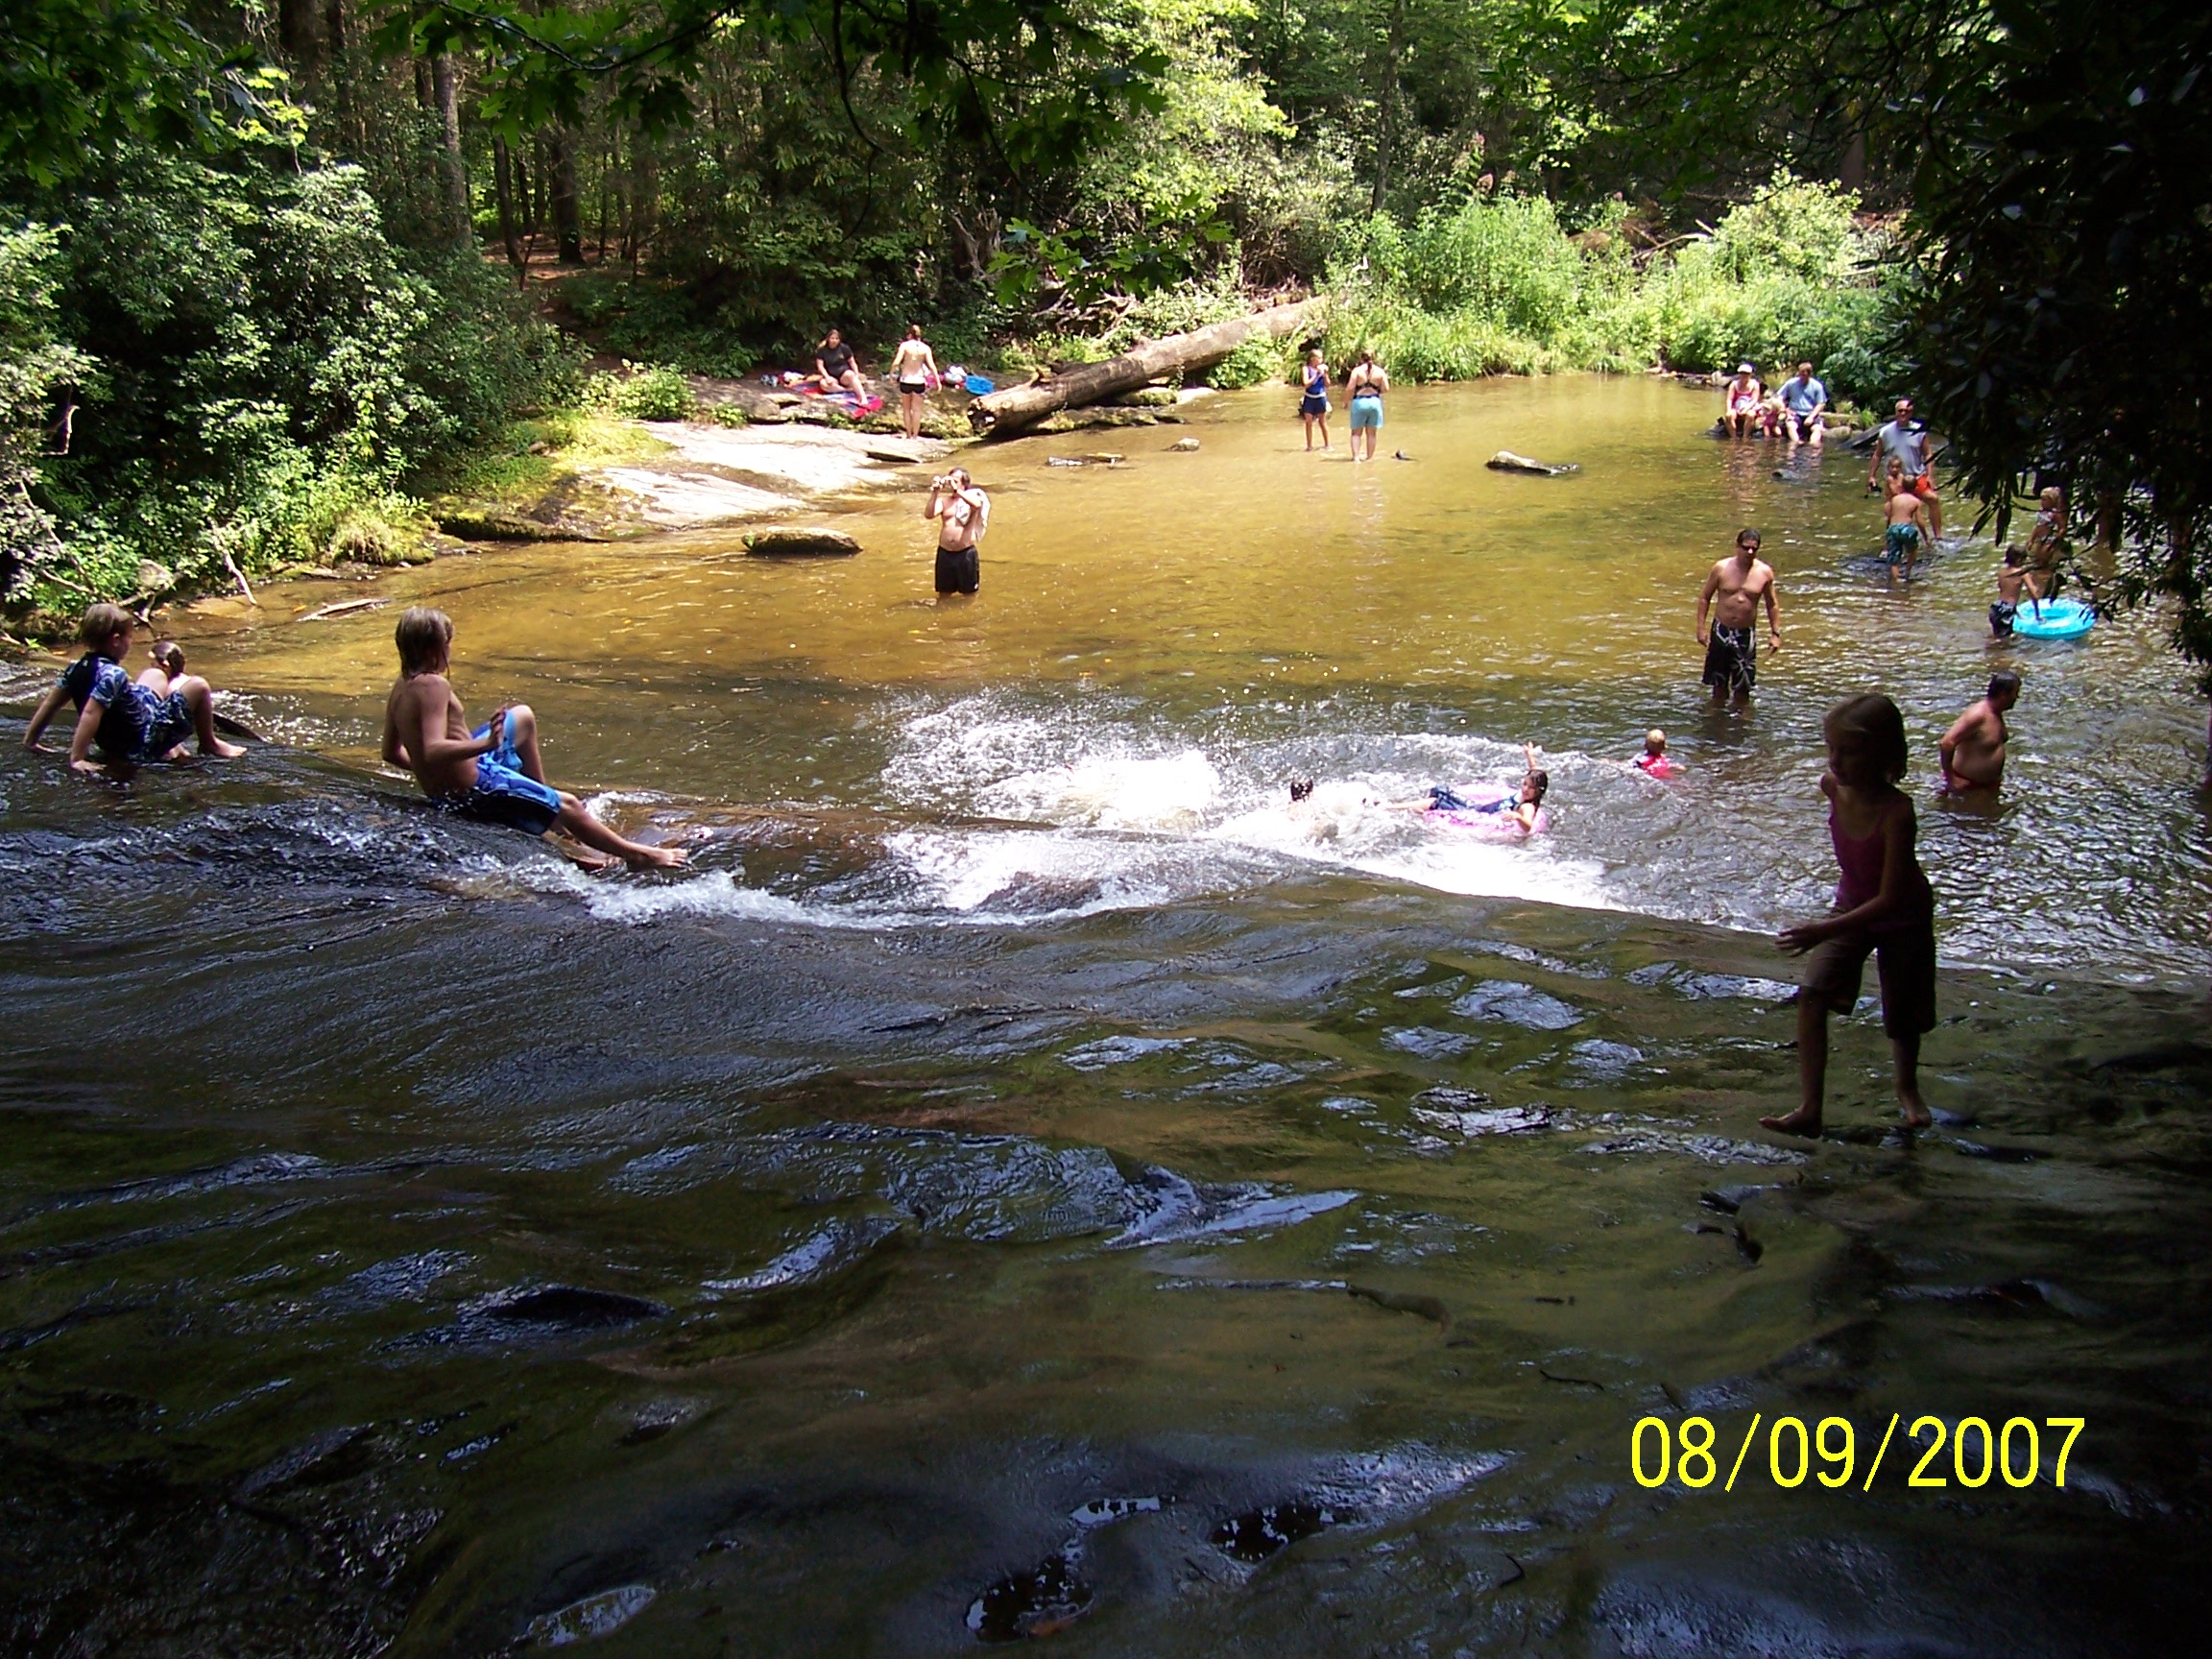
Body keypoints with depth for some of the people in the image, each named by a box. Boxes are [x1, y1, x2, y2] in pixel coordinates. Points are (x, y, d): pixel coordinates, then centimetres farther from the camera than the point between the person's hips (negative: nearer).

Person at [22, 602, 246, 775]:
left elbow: (49, 704, 3)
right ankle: (210, 745, 17)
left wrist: (31, 741, 12)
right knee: (197, 686, -3)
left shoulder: (76, 668, -2)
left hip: (111, 742, 9)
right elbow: (89, 714, -36)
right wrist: (77, 760, -36)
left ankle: (170, 748, 25)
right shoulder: (113, 674, -27)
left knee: (156, 675, 26)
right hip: (142, 746, -9)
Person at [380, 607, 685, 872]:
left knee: (522, 717, 25)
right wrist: (486, 744, -43)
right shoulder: (432, 686, -24)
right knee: (566, 804, 1)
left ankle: (540, 794, 30)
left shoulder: (401, 687, 3)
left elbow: (391, 752, 12)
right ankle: (636, 854, 9)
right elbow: (433, 750, -35)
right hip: (473, 789, -10)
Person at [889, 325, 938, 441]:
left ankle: (909, 435, 12)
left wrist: (891, 374, -1)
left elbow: (896, 362, -15)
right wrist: (937, 381, -3)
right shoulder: (925, 348, -4)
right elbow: (931, 366, -8)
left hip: (906, 381, -1)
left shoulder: (905, 345, -8)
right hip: (919, 382, 1)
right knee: (917, 410, 8)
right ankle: (915, 436, 5)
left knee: (906, 409, 13)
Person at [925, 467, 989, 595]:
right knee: (944, 593, 13)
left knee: (970, 594, 7)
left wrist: (956, 490, -30)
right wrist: (935, 493, -18)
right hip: (945, 553, 3)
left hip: (966, 554, -3)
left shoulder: (971, 497, 1)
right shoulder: (944, 500, 8)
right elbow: (928, 514, -8)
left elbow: (977, 504, -25)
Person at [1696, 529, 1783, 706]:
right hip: (1721, 631, 0)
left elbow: (1772, 604, 7)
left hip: (1746, 633, 0)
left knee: (1742, 685, 6)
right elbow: (1705, 598, 2)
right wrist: (1701, 628, -4)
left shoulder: (1765, 572, -3)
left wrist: (1775, 634, 3)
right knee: (1719, 682, 7)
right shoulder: (1721, 568, -6)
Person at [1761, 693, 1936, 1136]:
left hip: (1902, 919, -4)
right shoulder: (1832, 786, -18)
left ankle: (1907, 1086, 44)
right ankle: (1809, 1108, -14)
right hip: (1851, 905, 4)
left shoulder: (1896, 812, -35)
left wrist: (1826, 931, -42)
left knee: (1902, 1015, 12)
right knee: (1812, 995, -15)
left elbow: (1890, 899, -34)